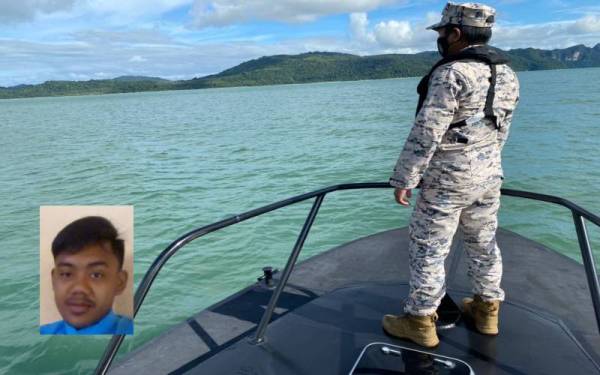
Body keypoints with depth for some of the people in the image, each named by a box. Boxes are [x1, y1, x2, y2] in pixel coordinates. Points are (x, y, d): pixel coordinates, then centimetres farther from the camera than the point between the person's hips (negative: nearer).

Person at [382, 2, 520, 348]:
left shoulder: (451, 73, -18)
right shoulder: (507, 74, 7)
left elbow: (426, 133, -22)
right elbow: (501, 131, 14)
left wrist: (404, 179, -16)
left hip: (447, 179, -8)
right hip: (489, 175, 8)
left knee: (428, 250, 4)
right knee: (484, 245, 19)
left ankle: (420, 322, 15)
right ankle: (487, 311, 33)